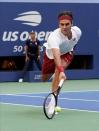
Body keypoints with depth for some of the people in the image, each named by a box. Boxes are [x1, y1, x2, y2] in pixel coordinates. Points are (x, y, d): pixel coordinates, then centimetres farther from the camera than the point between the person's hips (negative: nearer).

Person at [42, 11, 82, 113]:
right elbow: (56, 55, -59)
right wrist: (61, 71, -75)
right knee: (44, 79, 18)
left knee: (58, 71, -31)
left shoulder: (77, 31, -27)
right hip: (51, 54, -1)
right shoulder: (54, 37, -44)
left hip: (66, 53, 1)